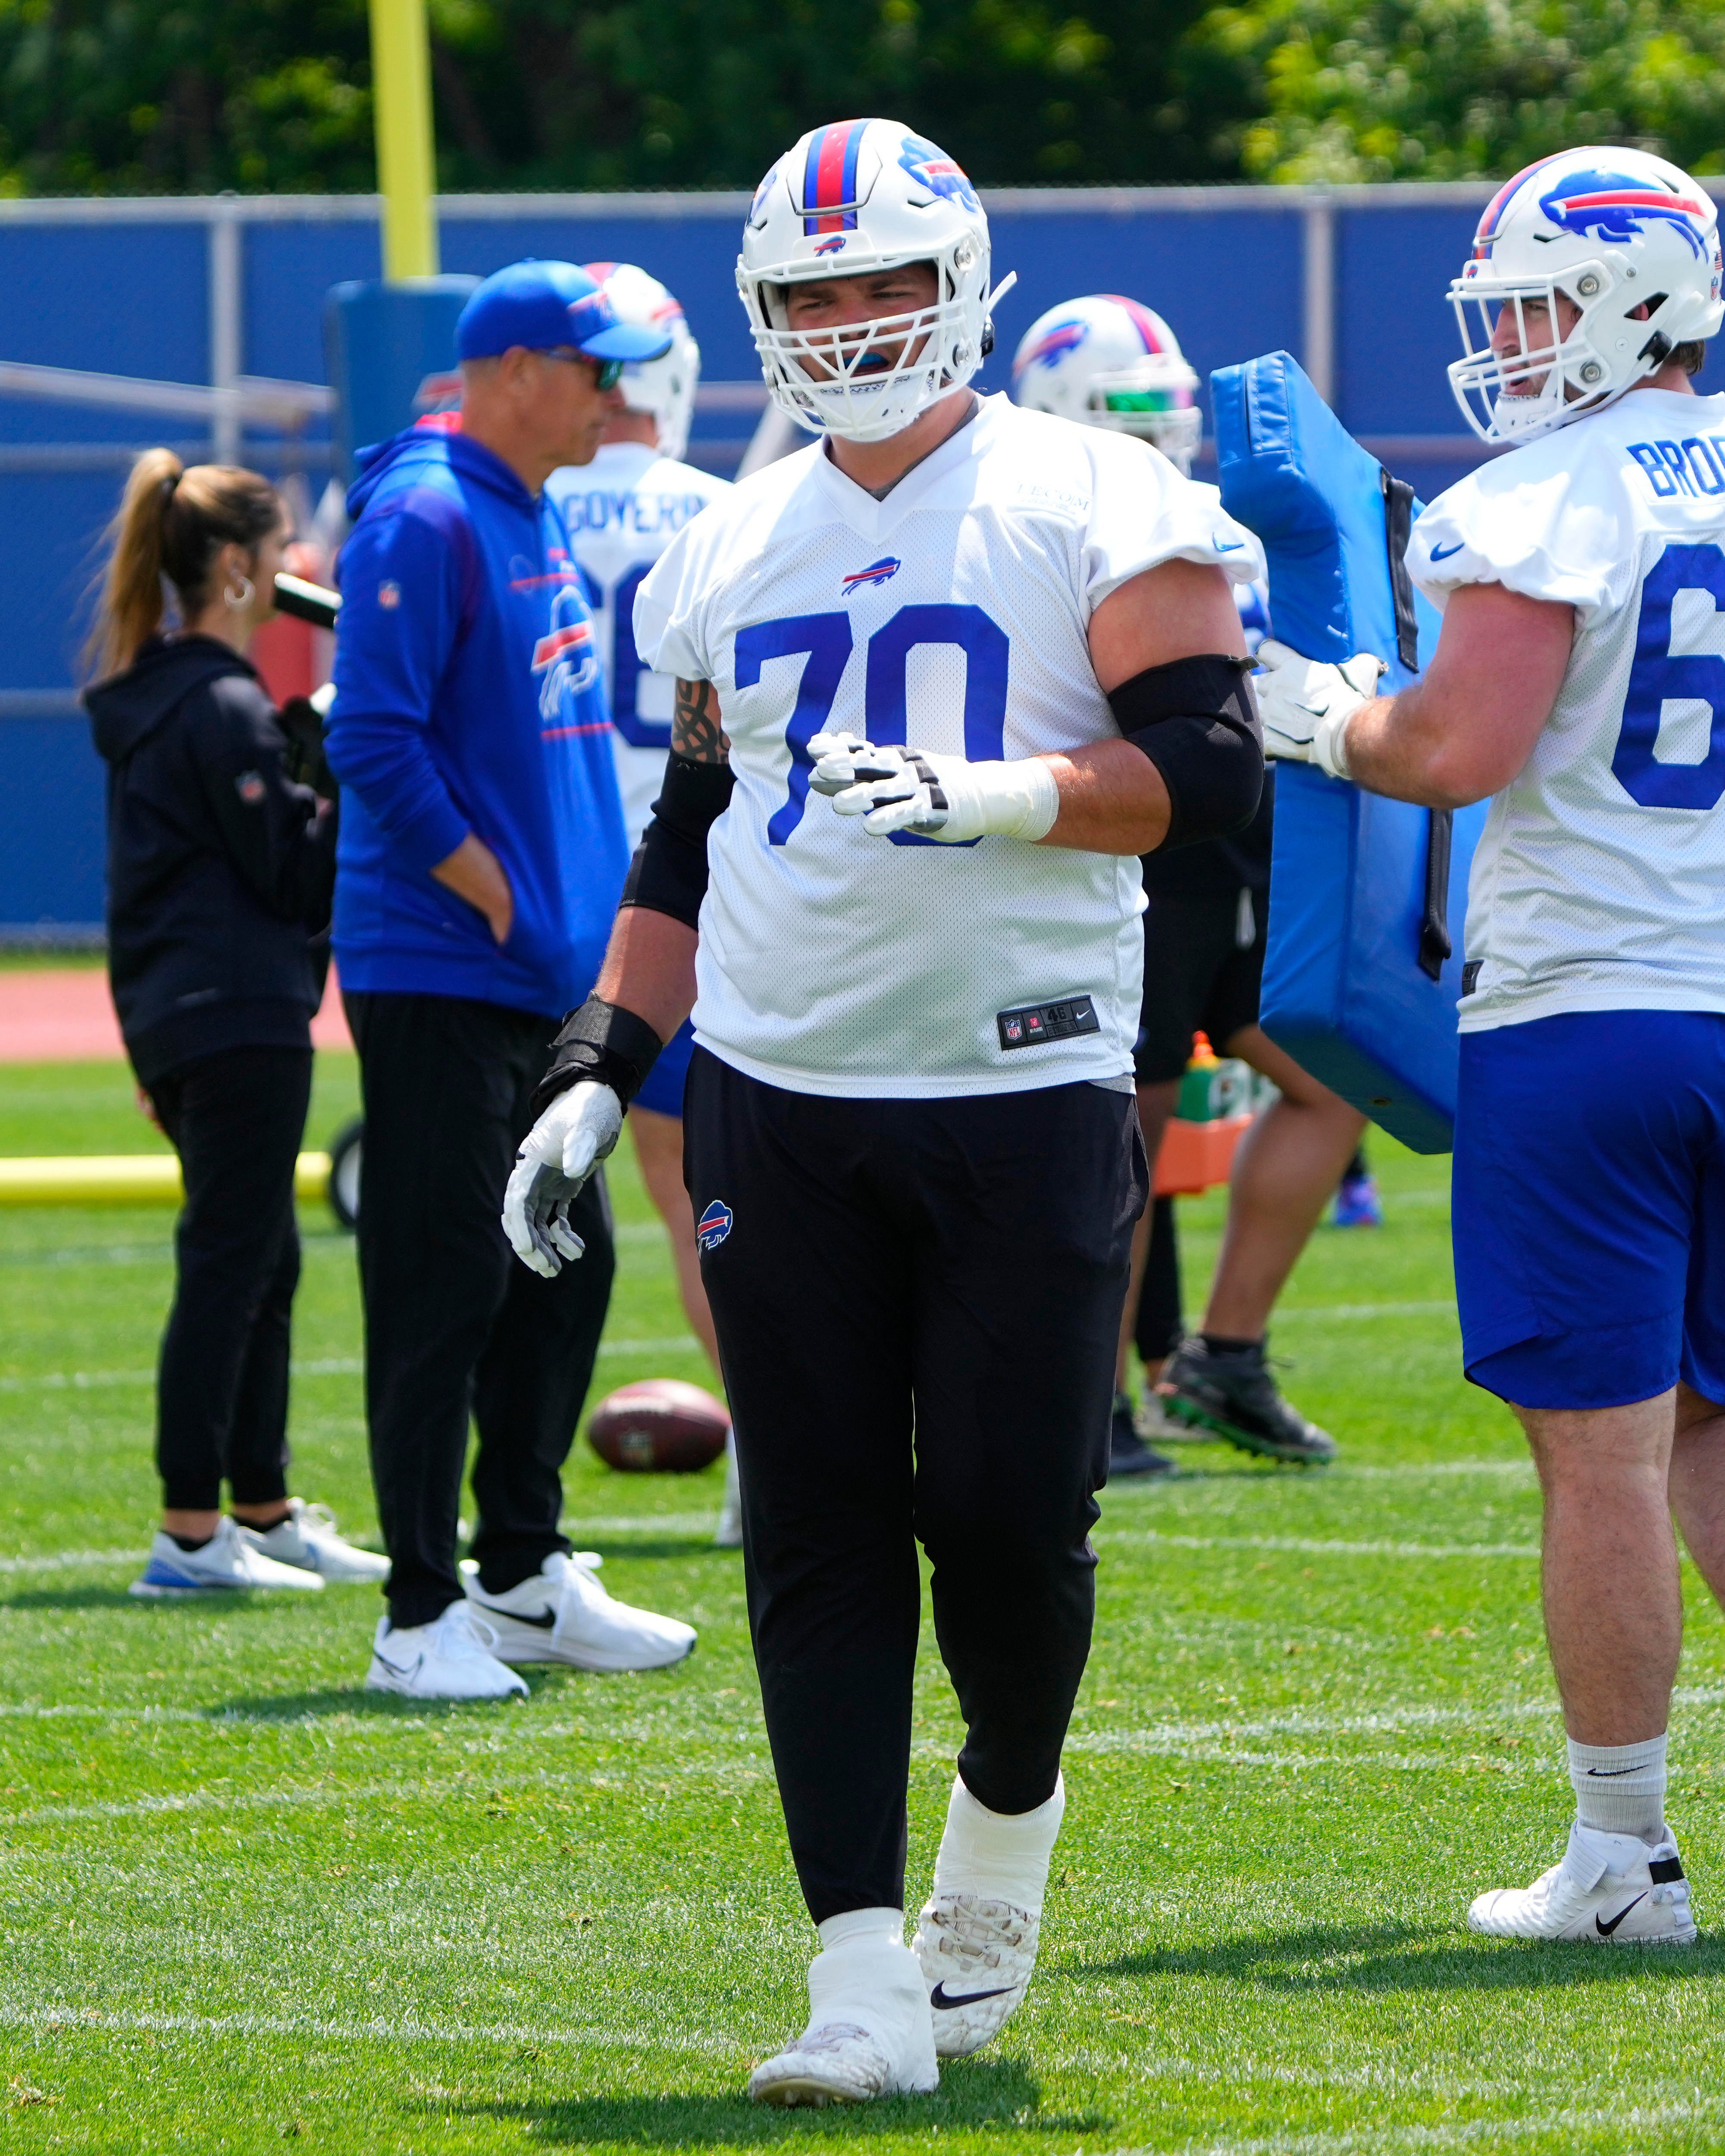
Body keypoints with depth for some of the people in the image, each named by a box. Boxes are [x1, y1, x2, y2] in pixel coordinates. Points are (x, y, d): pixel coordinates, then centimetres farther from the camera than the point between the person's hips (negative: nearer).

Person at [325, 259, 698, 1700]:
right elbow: (375, 745, -19)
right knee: (444, 1287, -6)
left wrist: (585, 907, 12)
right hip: (444, 974, -9)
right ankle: (423, 1617, -2)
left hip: (548, 982, 9)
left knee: (565, 1268, 13)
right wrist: (503, 903, -16)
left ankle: (526, 1578, 24)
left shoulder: (542, 522, 15)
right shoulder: (424, 523, -14)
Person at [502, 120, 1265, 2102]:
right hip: (777, 1098, 4)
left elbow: (1207, 760, -10)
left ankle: (1003, 1829, 25)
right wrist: (598, 1075, 13)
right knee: (820, 1541, -2)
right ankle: (865, 1982, -1)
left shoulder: (1094, 509, -1)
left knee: (1008, 1521, -6)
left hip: (1026, 1091, -4)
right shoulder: (732, 554, 14)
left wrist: (986, 795, -24)